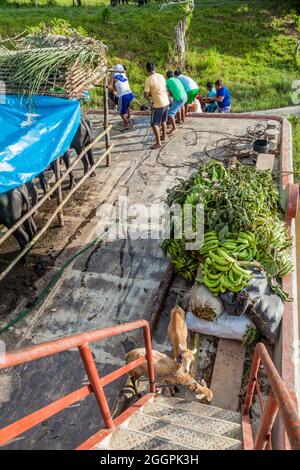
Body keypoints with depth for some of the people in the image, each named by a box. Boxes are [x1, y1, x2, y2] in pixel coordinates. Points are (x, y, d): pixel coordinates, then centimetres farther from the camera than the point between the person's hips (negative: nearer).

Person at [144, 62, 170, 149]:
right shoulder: (161, 76, 5)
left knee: (154, 124, -1)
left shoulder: (149, 80, -15)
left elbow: (146, 95, -15)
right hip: (166, 102, 7)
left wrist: (150, 95, 5)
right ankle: (164, 137, 37)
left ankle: (158, 142, -6)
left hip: (158, 104, -7)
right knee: (163, 121, 24)